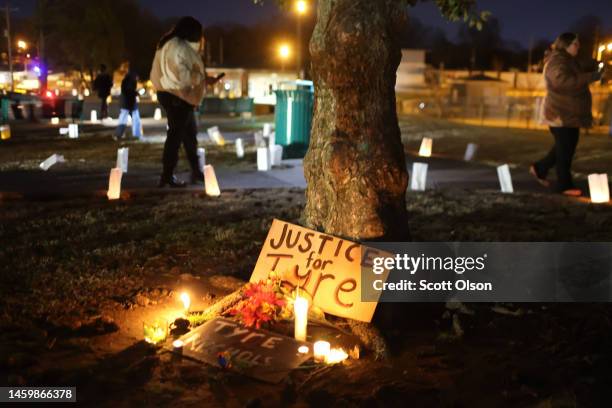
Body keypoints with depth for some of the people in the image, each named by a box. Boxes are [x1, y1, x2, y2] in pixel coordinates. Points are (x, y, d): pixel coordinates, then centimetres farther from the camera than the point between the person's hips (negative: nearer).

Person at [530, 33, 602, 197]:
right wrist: (591, 77, -32)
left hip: (569, 113, 10)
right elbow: (564, 81, -33)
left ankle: (539, 168, 27)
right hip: (561, 114, -10)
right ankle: (565, 185, 5)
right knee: (565, 151, -3)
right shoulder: (557, 61, -16)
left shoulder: (567, 60, 17)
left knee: (564, 149, 15)